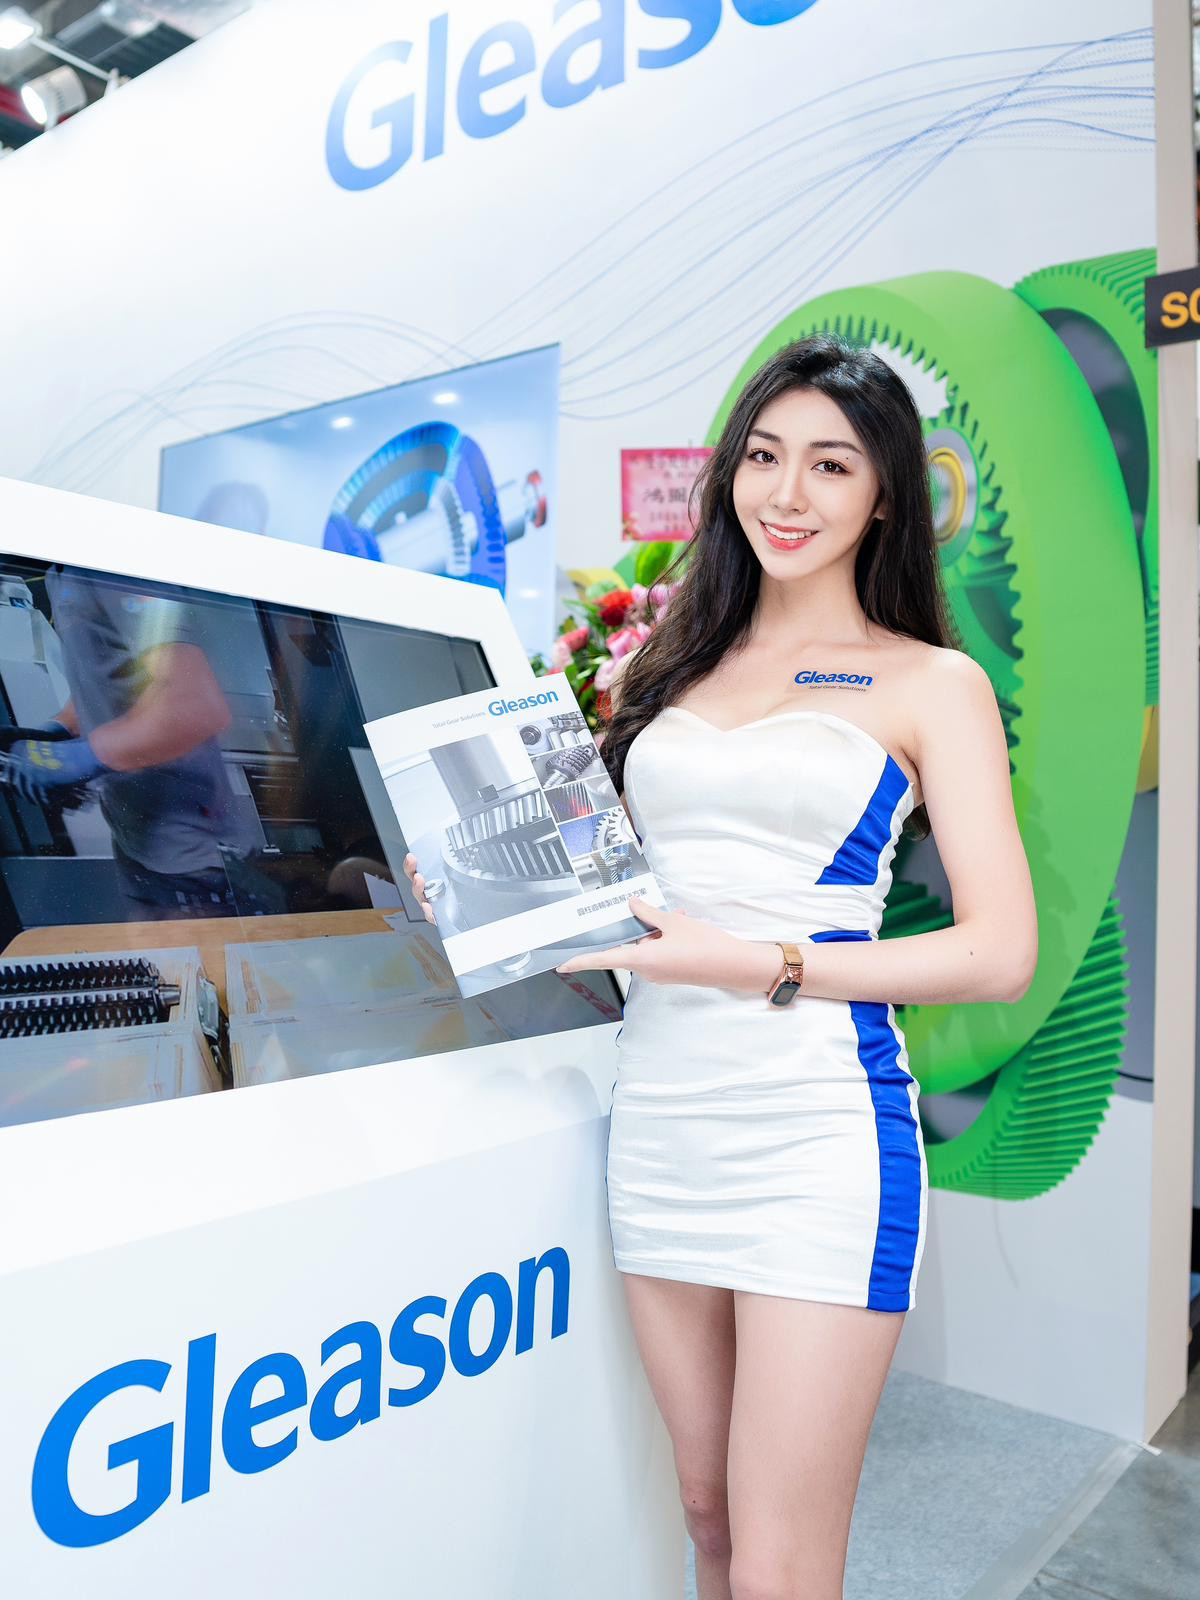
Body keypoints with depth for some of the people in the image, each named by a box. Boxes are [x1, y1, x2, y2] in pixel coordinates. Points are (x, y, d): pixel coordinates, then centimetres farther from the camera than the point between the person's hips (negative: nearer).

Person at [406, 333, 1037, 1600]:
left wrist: (759, 963, -16)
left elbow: (1000, 952, -6)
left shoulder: (930, 684, 1)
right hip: (658, 1112, 5)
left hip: (818, 1123, -4)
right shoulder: (669, 665, 13)